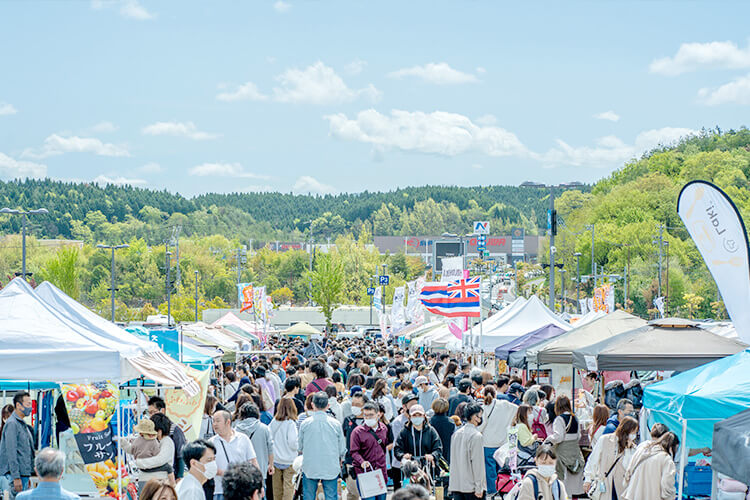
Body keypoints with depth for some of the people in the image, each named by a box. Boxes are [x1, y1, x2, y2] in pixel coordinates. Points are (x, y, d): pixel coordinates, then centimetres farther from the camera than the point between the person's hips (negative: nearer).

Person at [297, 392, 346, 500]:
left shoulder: (305, 423, -6)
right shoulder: (336, 424, -5)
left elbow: (300, 447, 5)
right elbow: (342, 449, 3)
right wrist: (340, 460, 23)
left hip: (309, 468, 0)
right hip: (331, 469, 0)